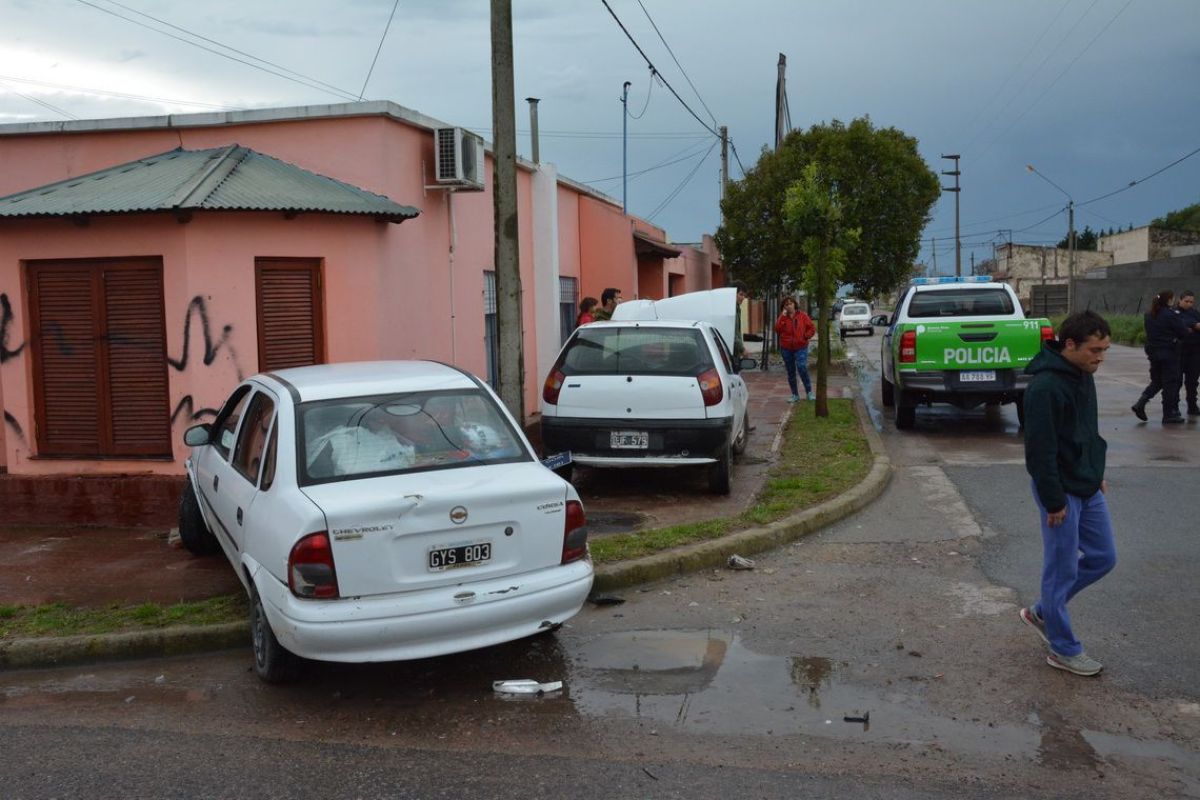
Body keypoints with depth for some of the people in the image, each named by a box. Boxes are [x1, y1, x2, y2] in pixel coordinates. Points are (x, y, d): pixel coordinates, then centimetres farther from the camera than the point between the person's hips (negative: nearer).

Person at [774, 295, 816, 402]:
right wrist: (783, 317, -14)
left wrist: (805, 336, -10)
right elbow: (777, 329, -10)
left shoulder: (802, 316, 1)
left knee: (802, 368, -19)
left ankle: (809, 392, -5)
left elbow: (812, 328, 4)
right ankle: (795, 395, 18)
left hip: (800, 347, -3)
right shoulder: (782, 317, 5)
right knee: (791, 372, 9)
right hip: (786, 348, 3)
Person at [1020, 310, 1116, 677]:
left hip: (1089, 488, 9)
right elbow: (1040, 450, -23)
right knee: (1062, 570, 3)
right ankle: (1063, 650, 18)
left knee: (1103, 557, 16)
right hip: (1063, 492, -9)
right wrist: (1054, 502, -20)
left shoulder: (1083, 376, 7)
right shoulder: (1045, 387, -23)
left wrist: (1097, 475, 17)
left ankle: (1041, 612, 30)